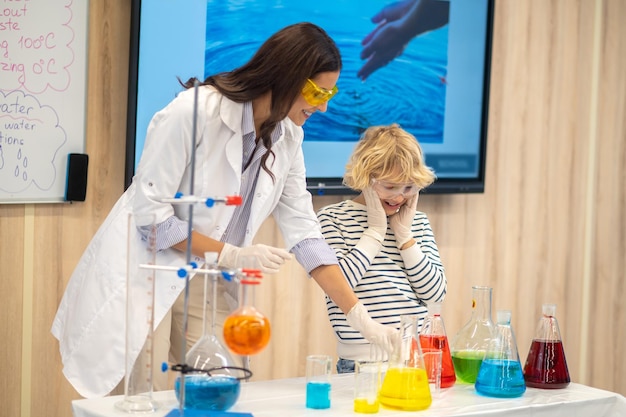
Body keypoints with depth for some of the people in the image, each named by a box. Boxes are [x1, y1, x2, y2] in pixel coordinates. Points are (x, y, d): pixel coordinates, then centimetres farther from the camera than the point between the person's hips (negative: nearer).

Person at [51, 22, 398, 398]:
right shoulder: (195, 111, -21)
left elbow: (304, 234, -1)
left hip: (206, 285, 6)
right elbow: (149, 213, -19)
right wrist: (231, 255, -19)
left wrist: (361, 317, -6)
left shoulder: (288, 136, 0)